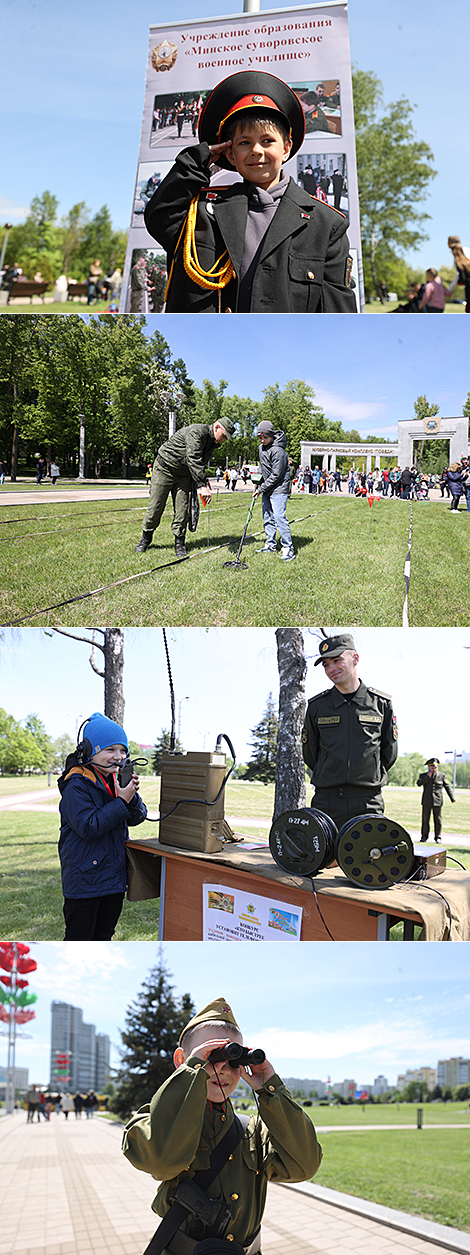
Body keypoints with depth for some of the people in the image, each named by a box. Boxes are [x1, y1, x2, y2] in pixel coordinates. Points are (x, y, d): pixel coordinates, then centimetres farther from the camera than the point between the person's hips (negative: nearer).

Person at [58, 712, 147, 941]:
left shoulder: (117, 780, 8)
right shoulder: (77, 786, -16)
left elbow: (136, 818, 7)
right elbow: (88, 827, -24)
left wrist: (132, 797, -13)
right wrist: (121, 802, -22)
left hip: (114, 876, 8)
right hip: (84, 877, -7)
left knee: (104, 934, 18)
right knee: (79, 938, 0)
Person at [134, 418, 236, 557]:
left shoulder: (212, 442, 2)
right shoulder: (197, 431, -27)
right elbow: (193, 459, -36)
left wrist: (204, 481, -1)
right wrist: (202, 486, -39)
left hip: (183, 475, 7)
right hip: (164, 469, -7)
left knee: (182, 510, -1)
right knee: (155, 508, -1)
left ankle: (179, 543, 5)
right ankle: (145, 538, 16)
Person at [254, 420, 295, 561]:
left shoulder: (278, 451, -20)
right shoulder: (261, 448, 8)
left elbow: (276, 475, -20)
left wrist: (261, 489, -17)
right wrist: (259, 485, 14)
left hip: (279, 489, -9)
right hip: (266, 489, 9)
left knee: (279, 517, -15)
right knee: (267, 518, 12)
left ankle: (288, 549, -13)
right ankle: (271, 545, 21)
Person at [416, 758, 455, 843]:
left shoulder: (441, 775, 5)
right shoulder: (423, 775, 5)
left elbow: (447, 787, 8)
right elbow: (419, 783, -12)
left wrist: (452, 798, 3)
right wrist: (428, 777, -15)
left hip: (437, 801, 0)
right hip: (426, 802, 0)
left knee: (438, 820, 0)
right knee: (425, 819, 3)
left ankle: (437, 837, 8)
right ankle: (424, 836, 12)